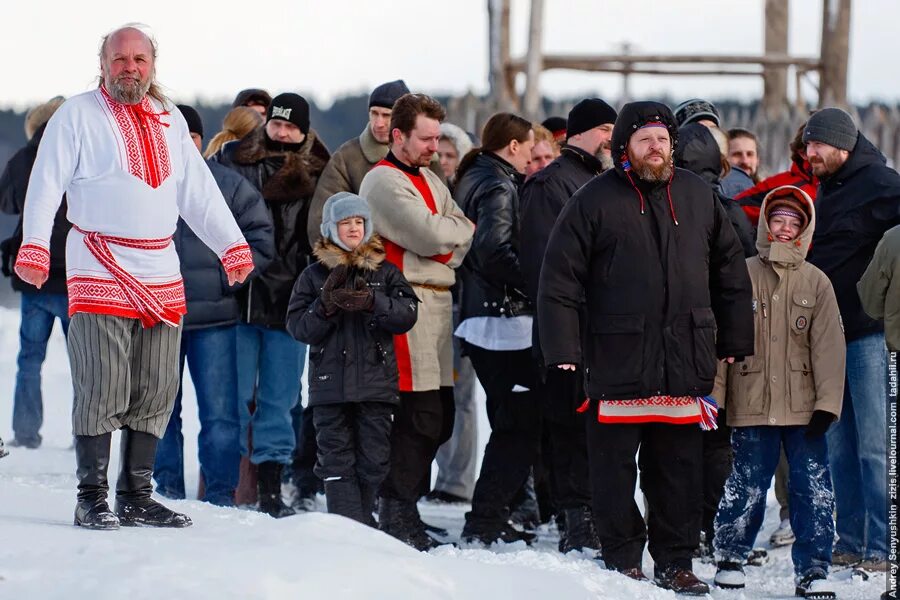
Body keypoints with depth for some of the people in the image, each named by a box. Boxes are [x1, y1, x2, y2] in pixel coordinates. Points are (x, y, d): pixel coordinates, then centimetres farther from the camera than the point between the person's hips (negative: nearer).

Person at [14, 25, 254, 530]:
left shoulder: (170, 121, 17)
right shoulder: (79, 114, 1)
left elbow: (200, 190, 20)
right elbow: (47, 182, -5)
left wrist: (232, 246, 14)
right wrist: (35, 244, -16)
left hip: (161, 275, 6)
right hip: (99, 274, -5)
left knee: (156, 394, 6)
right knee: (102, 391, -8)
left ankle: (137, 496, 14)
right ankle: (92, 499, -1)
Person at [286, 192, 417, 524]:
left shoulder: (386, 272, 9)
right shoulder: (314, 275, 6)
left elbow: (407, 314, -3)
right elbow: (298, 327, 0)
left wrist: (372, 303, -19)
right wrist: (325, 306, -16)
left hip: (376, 382, 1)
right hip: (331, 383, -1)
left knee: (373, 459, 3)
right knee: (337, 461, -4)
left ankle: (362, 520, 15)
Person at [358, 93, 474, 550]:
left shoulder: (430, 181, 22)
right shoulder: (385, 181, -8)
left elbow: (460, 241, 14)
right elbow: (430, 236, -18)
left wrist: (448, 244, -7)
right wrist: (464, 230, 0)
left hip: (437, 303, 9)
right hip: (406, 304, -9)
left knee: (440, 417, 11)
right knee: (419, 417, -10)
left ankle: (400, 506, 20)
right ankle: (397, 515, -5)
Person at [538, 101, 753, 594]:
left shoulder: (698, 196, 10)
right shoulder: (594, 201, -1)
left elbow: (730, 272, 17)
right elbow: (559, 281, -3)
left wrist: (735, 343, 14)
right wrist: (563, 351, -9)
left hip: (685, 362, 3)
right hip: (616, 360, -3)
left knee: (680, 468, 8)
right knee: (614, 467, 2)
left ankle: (675, 562, 17)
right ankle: (623, 561, 12)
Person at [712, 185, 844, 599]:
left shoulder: (816, 283, 6)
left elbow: (829, 347, 4)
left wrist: (826, 404, -4)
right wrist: (713, 393, -2)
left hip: (803, 408, 1)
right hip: (751, 407, -1)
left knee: (814, 490, -2)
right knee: (746, 487, 3)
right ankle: (730, 556, 24)